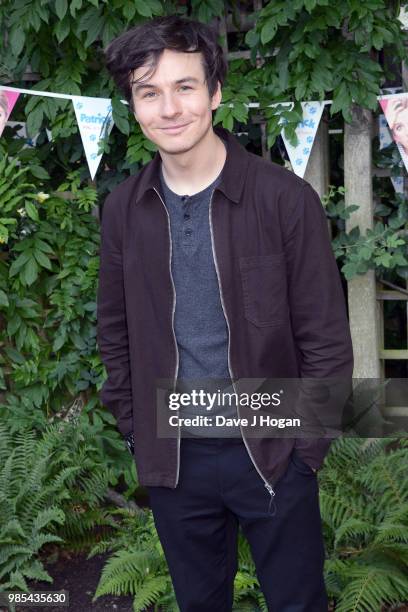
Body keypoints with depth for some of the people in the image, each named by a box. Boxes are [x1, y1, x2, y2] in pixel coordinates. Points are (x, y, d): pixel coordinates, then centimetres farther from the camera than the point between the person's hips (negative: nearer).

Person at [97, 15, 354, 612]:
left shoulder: (285, 197, -13)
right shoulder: (123, 208, -1)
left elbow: (325, 339, -9)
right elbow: (115, 330, 9)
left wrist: (305, 446, -8)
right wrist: (135, 427, 5)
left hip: (270, 453, -3)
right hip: (171, 458, 3)